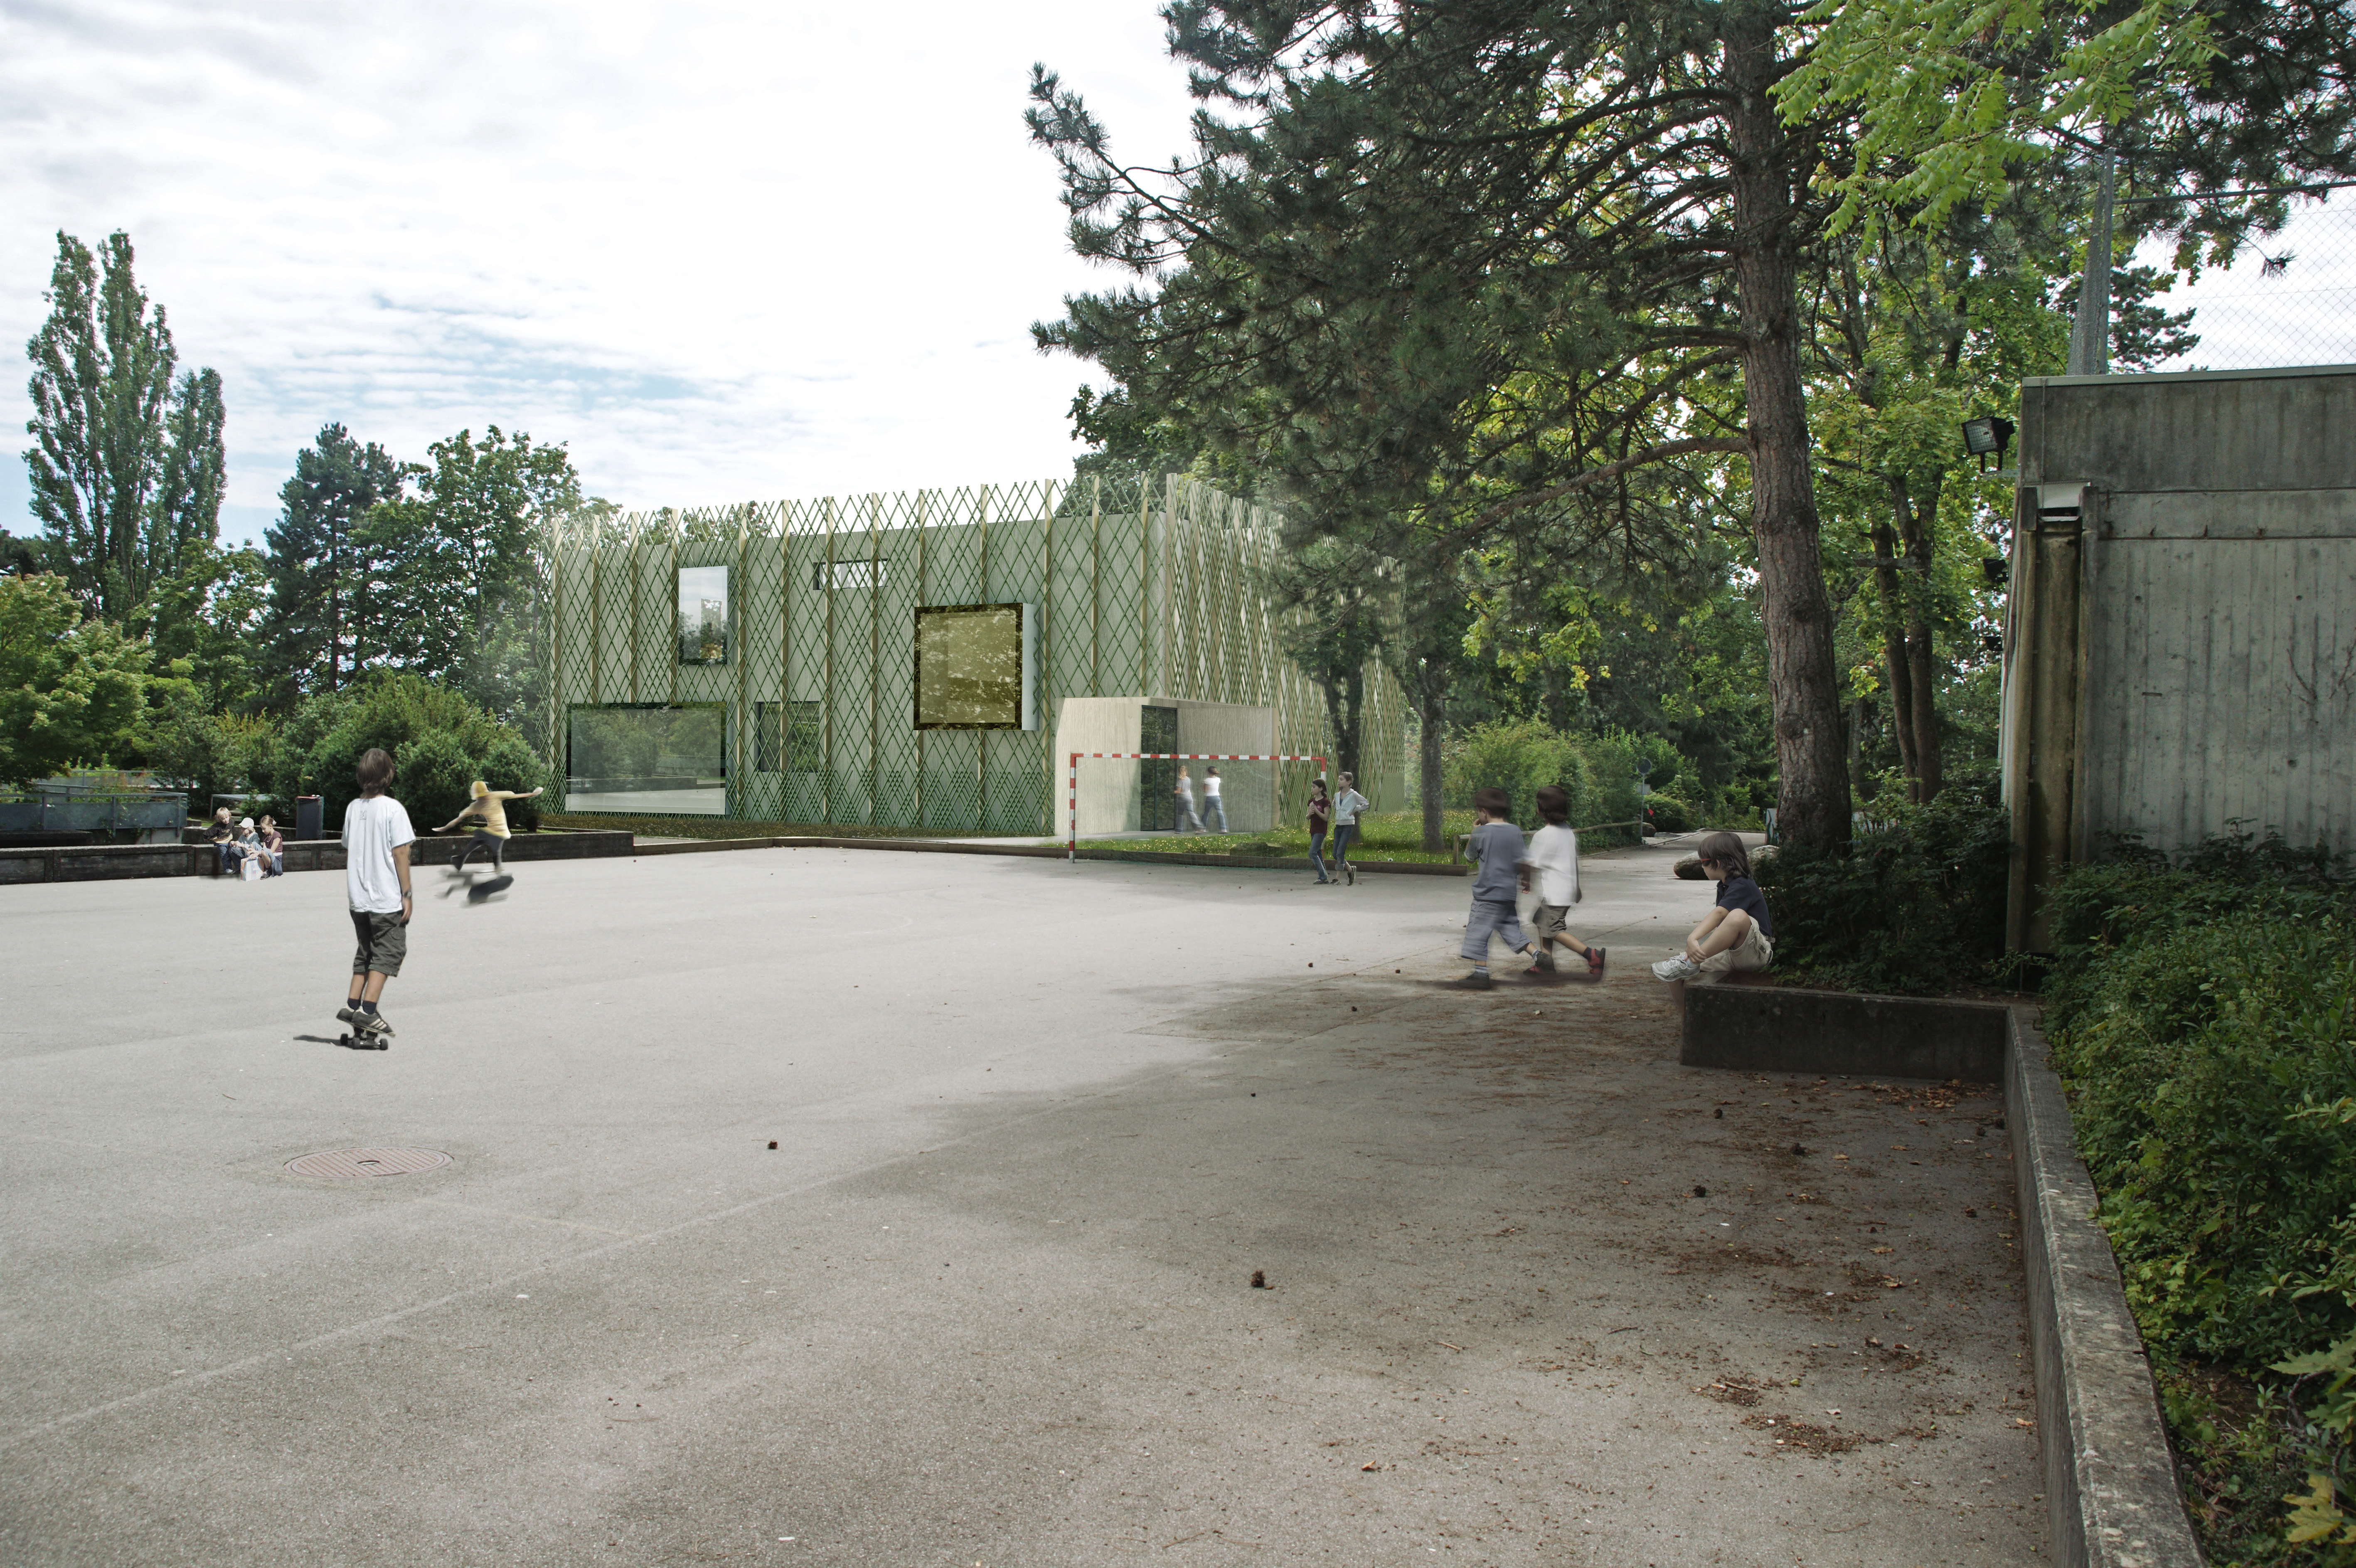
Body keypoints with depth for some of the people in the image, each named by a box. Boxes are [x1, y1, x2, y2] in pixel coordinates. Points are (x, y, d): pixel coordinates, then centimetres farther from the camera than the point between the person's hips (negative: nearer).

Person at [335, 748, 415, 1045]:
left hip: (358, 898, 6)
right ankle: (368, 1010, -6)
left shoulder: (353, 808, 7)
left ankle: (352, 1004, 11)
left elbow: (347, 851, 14)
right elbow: (400, 854, -13)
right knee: (388, 952, 1)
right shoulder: (393, 809, -12)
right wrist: (407, 894, -8)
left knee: (366, 952, 17)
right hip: (387, 898, -6)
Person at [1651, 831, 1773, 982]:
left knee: (1738, 916, -40)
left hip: (1757, 952, -9)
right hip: (1732, 954, 9)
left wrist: (1693, 938, -44)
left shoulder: (1742, 887, -15)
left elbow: (1719, 914, -32)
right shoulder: (1724, 887, 16)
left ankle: (1689, 964, -37)